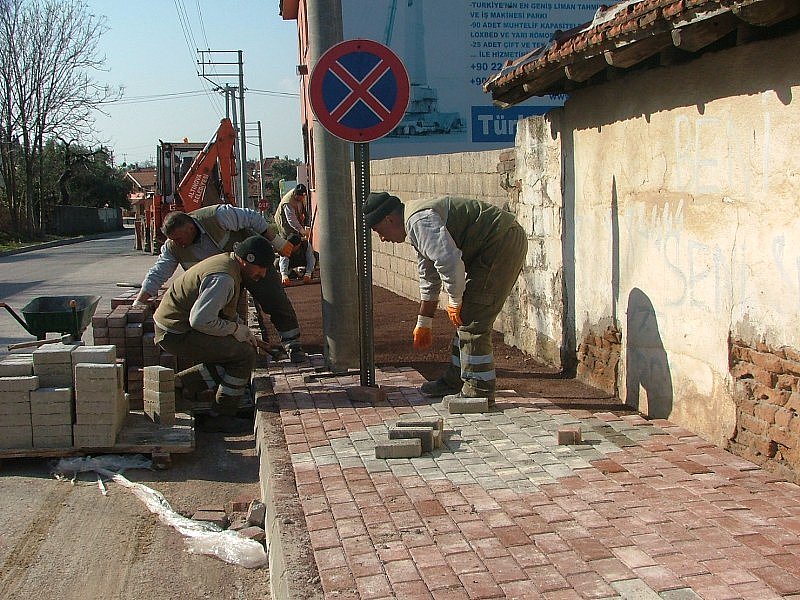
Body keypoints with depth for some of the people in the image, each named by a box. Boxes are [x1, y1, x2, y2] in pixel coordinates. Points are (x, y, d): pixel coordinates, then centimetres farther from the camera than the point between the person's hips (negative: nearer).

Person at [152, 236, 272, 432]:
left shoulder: (226, 262, 10)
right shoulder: (223, 278, -24)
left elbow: (224, 308, 25)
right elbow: (200, 320, -30)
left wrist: (244, 331, 13)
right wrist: (235, 329, -16)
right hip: (177, 334, -10)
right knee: (245, 355, -12)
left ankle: (181, 382, 15)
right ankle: (220, 417, -3)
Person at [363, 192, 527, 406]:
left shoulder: (419, 221, -17)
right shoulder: (417, 224, 18)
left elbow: (450, 262, -27)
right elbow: (429, 279, 28)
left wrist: (454, 301, -11)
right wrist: (424, 324, 34)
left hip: (502, 244, -11)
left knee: (473, 321, -8)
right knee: (466, 317, 16)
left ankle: (479, 391, 0)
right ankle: (455, 381, 26)